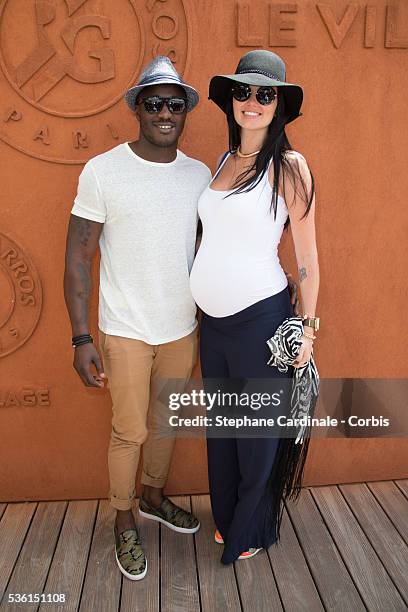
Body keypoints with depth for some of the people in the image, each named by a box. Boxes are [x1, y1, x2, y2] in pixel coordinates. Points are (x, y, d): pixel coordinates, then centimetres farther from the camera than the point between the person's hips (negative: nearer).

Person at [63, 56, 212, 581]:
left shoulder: (199, 174, 2)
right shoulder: (102, 170, -10)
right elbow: (77, 258, -9)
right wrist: (81, 339, -13)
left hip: (183, 330, 4)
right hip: (125, 333, -4)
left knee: (165, 422, 20)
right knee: (130, 432, 8)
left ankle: (153, 498, 46)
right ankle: (124, 525, 34)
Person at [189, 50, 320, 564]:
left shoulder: (289, 166, -8)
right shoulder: (224, 162, 9)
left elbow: (307, 256, -6)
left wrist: (308, 326, -5)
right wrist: (203, 298, 15)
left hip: (260, 318, -6)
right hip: (213, 319, 6)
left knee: (257, 432, 12)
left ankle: (252, 530, 38)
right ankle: (227, 517, 45)